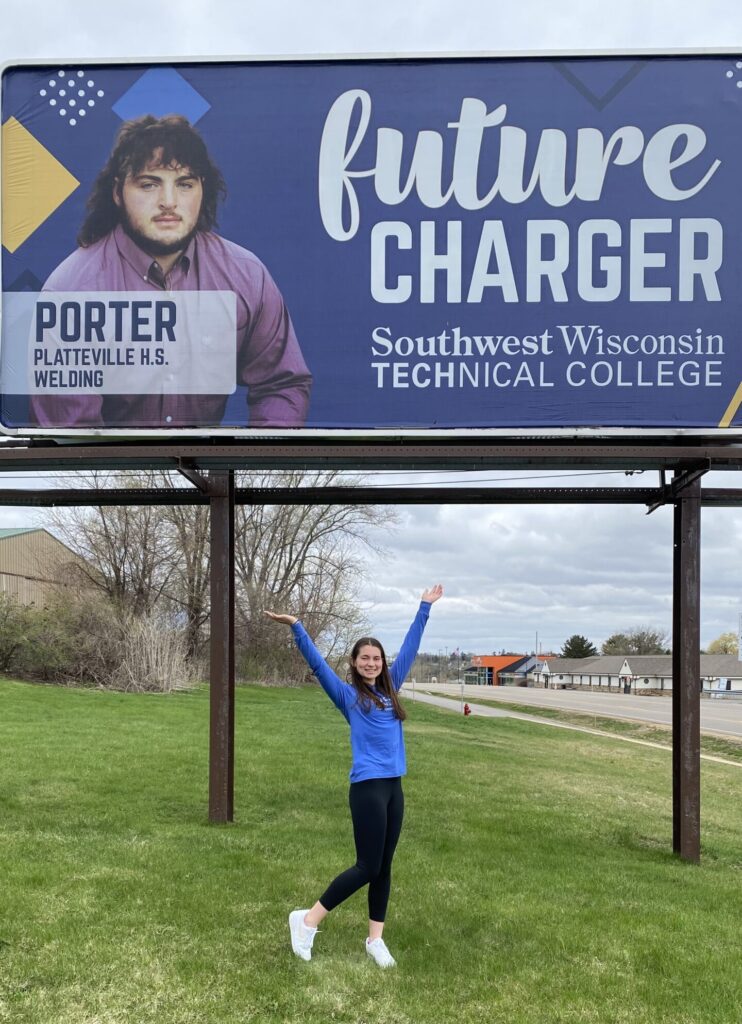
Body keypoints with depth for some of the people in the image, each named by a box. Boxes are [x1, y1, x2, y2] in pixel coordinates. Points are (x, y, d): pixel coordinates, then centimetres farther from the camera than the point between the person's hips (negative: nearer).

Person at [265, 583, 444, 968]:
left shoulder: (389, 688, 12)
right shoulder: (347, 695, -2)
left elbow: (409, 648, 19)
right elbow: (317, 664, -11)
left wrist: (425, 607, 25)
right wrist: (295, 626, -21)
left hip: (394, 787, 6)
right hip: (367, 788, -6)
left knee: (384, 867, 11)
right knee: (368, 867, -4)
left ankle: (375, 940, 20)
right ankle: (306, 920, 8)